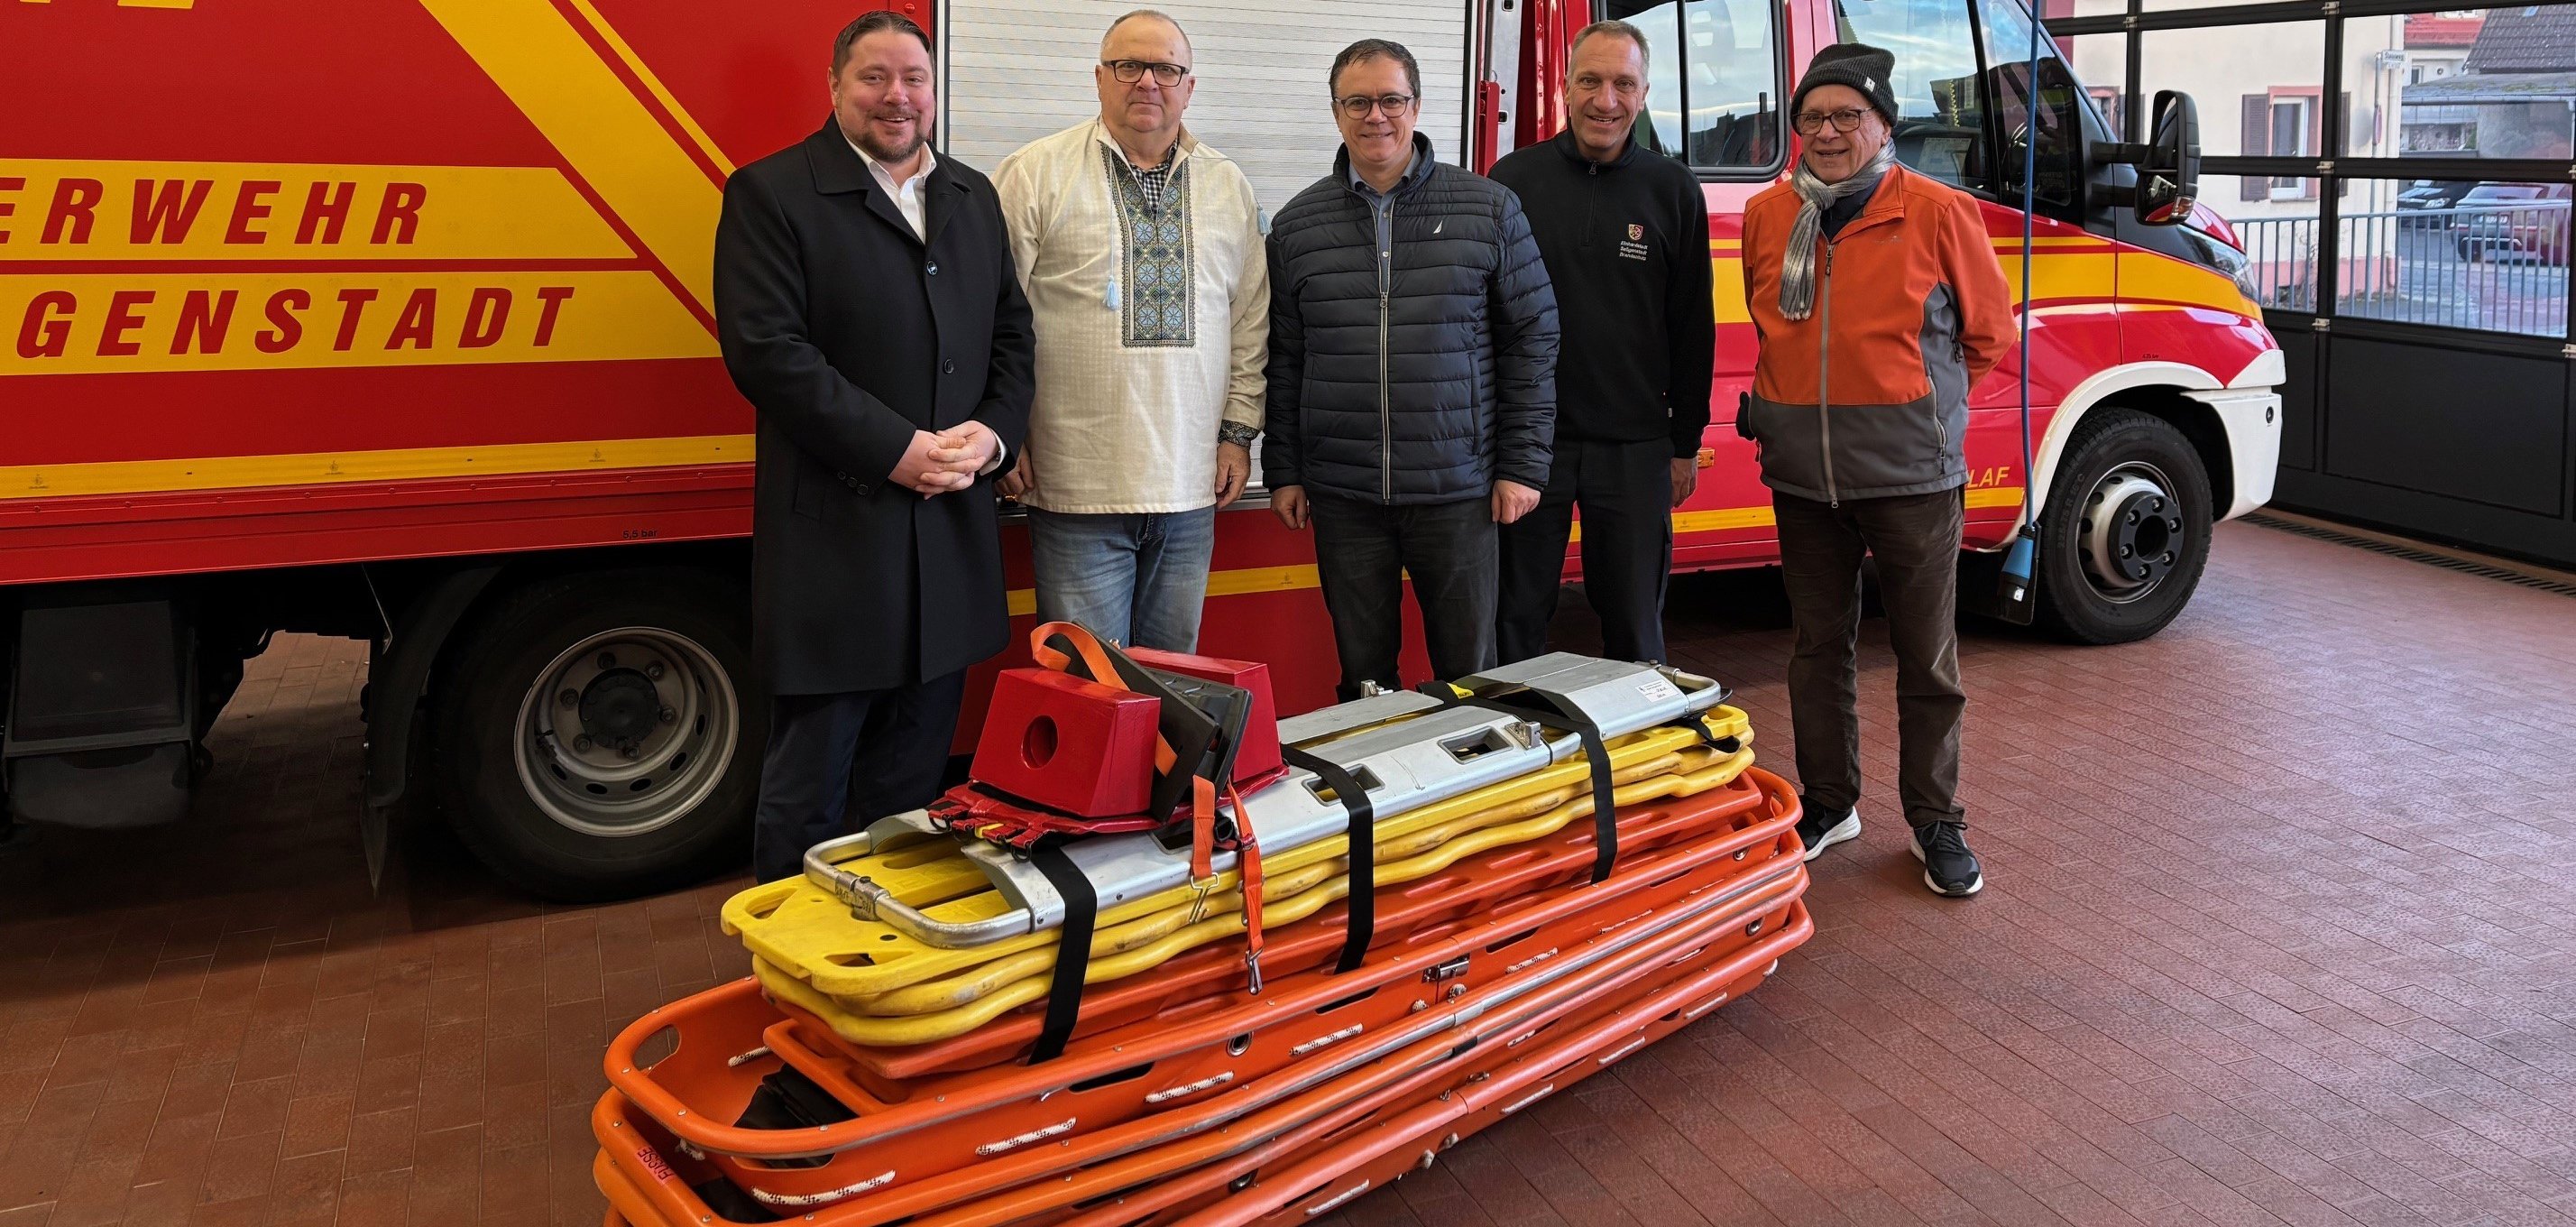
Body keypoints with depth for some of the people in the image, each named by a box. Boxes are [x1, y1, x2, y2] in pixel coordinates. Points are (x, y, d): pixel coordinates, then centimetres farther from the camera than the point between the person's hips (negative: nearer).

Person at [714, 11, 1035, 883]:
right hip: (832, 539, -5)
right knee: (808, 783, 3)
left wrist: (992, 434, -4)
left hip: (952, 536, 6)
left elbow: (1012, 336, 16)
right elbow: (766, 350, -14)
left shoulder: (974, 198, 16)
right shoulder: (771, 193, -3)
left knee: (916, 778, 15)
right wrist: (898, 450, -18)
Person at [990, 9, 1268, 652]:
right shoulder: (1035, 174, -1)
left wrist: (1239, 432, 10)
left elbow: (1251, 320, 15)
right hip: (1077, 488, -3)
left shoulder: (1229, 188, 11)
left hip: (1190, 489, 4)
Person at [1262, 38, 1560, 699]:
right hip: (1343, 497, 2)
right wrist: (1283, 472, 6)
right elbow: (1282, 360, 10)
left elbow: (1532, 340, 2)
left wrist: (1523, 466, -2)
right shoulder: (1296, 226, 7)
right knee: (1363, 675, 10)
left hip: (1459, 493, -1)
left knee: (1469, 673, 6)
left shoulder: (1489, 210, 2)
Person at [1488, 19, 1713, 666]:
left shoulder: (1673, 189, 3)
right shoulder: (1515, 178, 1)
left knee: (1634, 625, 9)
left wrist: (1686, 444, 5)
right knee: (1516, 620, 8)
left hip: (1634, 448, 1)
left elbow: (1693, 326, 6)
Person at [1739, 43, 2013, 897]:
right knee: (1819, 645, 14)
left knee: (1927, 658, 5)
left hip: (1911, 475, -3)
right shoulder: (1766, 217, 4)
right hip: (1802, 475, 4)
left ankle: (1936, 822, 19)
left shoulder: (1938, 214, -7)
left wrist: (1911, 395, 6)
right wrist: (1808, 398, 13)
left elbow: (1988, 334, 4)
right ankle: (1829, 803, 29)